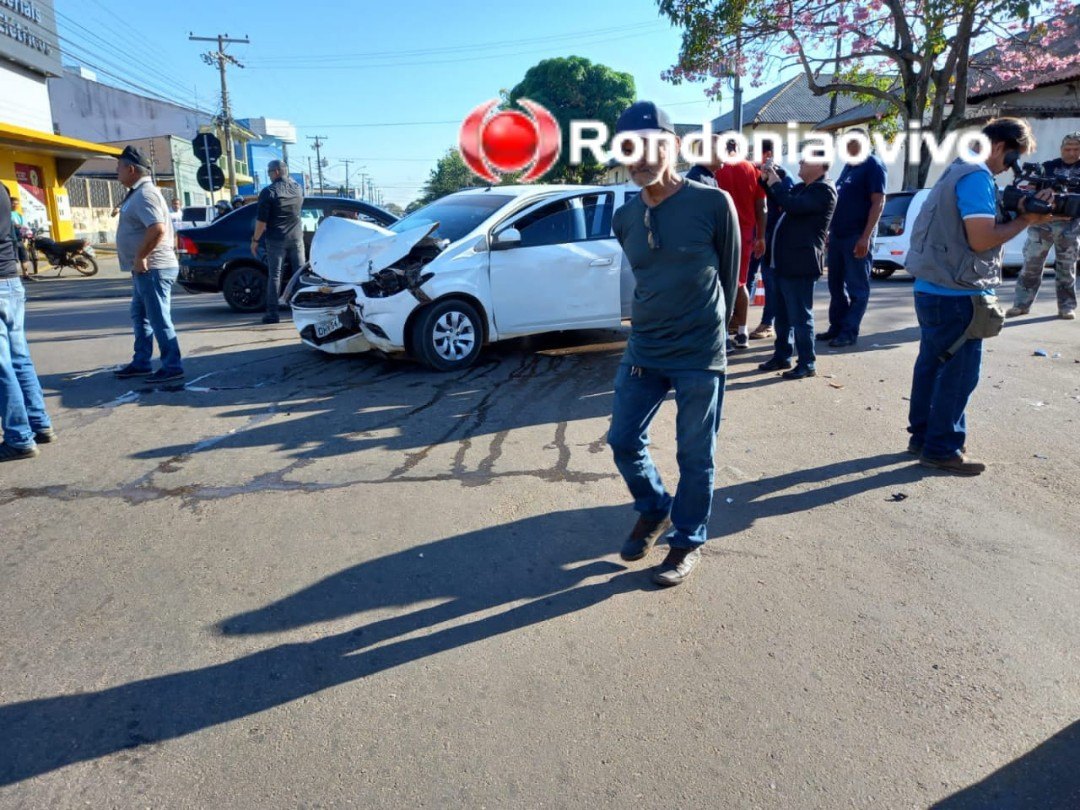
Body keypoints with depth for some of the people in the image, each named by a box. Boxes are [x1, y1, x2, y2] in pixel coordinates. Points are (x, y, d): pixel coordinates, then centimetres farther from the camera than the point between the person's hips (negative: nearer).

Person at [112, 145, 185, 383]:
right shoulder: (137, 193, 17)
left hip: (153, 268, -11)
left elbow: (158, 229, -30)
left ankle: (173, 367, -2)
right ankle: (141, 362, 25)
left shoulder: (145, 194, -16)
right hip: (145, 270, 11)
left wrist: (140, 257, -23)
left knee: (159, 319, -7)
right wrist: (140, 260, 19)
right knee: (140, 316, 17)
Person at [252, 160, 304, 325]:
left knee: (274, 275, 0)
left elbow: (261, 220, -12)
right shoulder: (298, 188, 5)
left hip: (276, 240, -4)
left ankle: (272, 313, -1)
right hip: (296, 237, 4)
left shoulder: (268, 192, -10)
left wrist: (255, 240, -3)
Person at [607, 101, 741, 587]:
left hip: (700, 356, -5)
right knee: (624, 442, 10)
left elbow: (729, 273, 2)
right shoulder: (624, 218, 3)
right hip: (642, 352, 5)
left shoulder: (713, 204, -11)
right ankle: (654, 511, 38)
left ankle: (688, 541, 27)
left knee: (694, 456, 7)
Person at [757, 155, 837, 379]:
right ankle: (782, 356, 26)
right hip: (782, 261, 10)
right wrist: (769, 181, 12)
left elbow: (794, 206, -24)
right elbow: (779, 202, 26)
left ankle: (807, 363, 3)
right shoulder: (801, 188, 19)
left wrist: (776, 184, -11)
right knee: (781, 314, 16)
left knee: (799, 315, -5)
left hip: (799, 263, -10)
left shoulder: (823, 190, -11)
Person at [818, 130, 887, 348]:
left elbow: (878, 202, -14)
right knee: (836, 285, 11)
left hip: (857, 237, -8)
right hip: (837, 235, 8)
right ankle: (836, 327, 19)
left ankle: (849, 332, 0)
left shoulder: (873, 165, -7)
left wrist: (866, 237, -21)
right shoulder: (848, 166, 17)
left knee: (857, 288, -1)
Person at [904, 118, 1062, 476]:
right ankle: (941, 449, 7)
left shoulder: (959, 171, 16)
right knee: (959, 372, -1)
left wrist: (1023, 212, -1)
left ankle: (923, 436, 24)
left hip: (934, 289, 10)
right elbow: (982, 239, -21)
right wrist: (1025, 220, -8)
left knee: (932, 364, 15)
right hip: (956, 294, -10)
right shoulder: (977, 177, -15)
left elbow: (979, 227, 13)